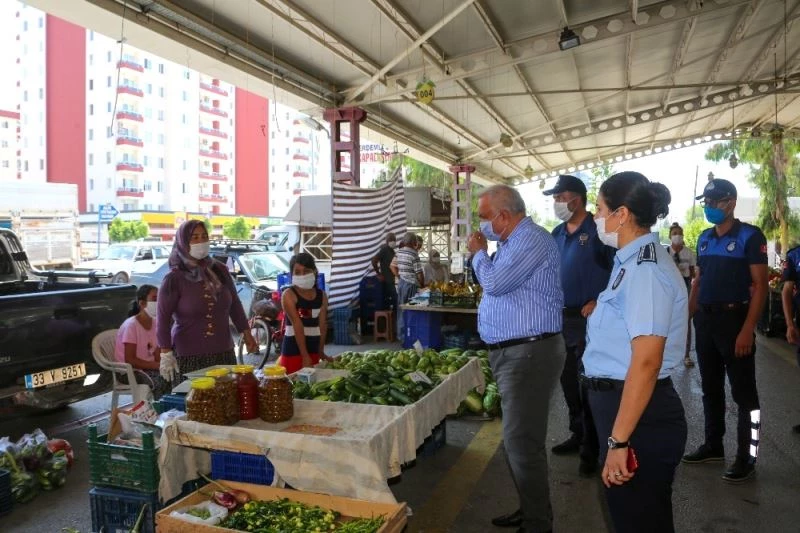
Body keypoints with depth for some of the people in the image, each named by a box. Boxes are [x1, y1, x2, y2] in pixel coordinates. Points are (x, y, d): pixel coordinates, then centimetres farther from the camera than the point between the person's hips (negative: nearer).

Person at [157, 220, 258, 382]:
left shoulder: (219, 270, 6)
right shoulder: (174, 279, -6)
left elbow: (235, 304, 15)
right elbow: (163, 319, -7)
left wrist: (247, 334, 15)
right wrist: (166, 354, -12)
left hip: (224, 352, 4)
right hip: (189, 357, -4)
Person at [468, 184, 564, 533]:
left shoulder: (532, 239, -17)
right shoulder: (515, 241, 15)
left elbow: (494, 282, -22)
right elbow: (497, 283, 29)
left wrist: (478, 254, -6)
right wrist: (482, 254, 20)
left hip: (529, 353, -11)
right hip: (511, 352, 11)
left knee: (522, 442, -6)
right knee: (518, 439, 19)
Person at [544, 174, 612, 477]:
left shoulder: (599, 231, -12)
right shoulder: (557, 233, 10)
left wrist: (599, 302, -20)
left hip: (589, 319, -7)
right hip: (560, 318, 7)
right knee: (568, 381, 16)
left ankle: (591, 449, 13)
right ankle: (578, 435, 33)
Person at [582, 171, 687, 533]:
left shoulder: (644, 269, -22)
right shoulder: (634, 261, 10)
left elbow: (646, 363, -27)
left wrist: (619, 440, -26)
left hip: (638, 414, -10)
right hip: (618, 402, 10)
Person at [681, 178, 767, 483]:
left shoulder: (750, 236, -8)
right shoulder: (704, 238, 12)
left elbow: (760, 285, -12)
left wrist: (747, 330, -19)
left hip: (734, 318, -6)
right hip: (705, 320, 7)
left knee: (743, 392, 2)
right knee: (710, 388, 15)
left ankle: (746, 458, 12)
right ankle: (713, 445, 27)